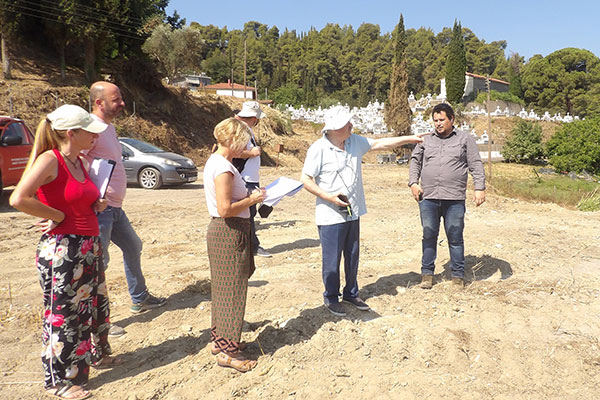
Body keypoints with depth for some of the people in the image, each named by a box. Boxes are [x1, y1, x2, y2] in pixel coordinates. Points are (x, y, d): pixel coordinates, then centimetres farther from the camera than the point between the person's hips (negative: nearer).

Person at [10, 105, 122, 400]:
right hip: (62, 249, -9)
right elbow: (18, 199, -27)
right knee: (62, 313, 4)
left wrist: (98, 204, 5)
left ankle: (96, 353, 43)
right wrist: (58, 217, -17)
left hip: (89, 247, 9)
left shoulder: (79, 162, 9)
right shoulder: (49, 160, -15)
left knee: (94, 304, 22)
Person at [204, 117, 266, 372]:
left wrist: (249, 195, 10)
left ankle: (220, 340, 32)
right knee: (232, 291, -1)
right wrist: (252, 199, -13)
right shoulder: (223, 168, -20)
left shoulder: (215, 161, 12)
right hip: (229, 233, -10)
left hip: (221, 232, 11)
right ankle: (227, 351, 11)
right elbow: (225, 209, -25)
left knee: (224, 290, 19)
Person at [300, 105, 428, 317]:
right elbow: (305, 179, -11)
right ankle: (331, 298, 22)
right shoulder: (318, 149, -14)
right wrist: (329, 197, -19)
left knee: (352, 258, 17)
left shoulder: (355, 142, 6)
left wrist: (410, 138, 15)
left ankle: (351, 294, 34)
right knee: (332, 261, 2)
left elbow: (380, 143, 15)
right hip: (331, 216, -6)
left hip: (353, 213, 7)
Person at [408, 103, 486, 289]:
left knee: (455, 238, 4)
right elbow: (415, 161, 19)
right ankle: (427, 273, 20)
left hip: (454, 199, -2)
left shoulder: (465, 139, 8)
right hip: (428, 198, 2)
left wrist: (480, 188, -4)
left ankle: (458, 275, 18)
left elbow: (476, 165, 5)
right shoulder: (426, 140, 14)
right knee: (429, 236, 8)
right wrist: (413, 183, 6)